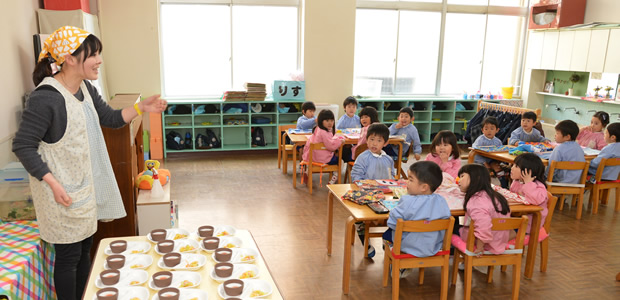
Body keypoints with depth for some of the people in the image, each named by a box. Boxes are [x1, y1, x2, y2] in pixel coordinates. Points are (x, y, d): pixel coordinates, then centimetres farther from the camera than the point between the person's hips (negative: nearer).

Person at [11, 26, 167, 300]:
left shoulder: (86, 89, 3)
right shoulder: (45, 98, -22)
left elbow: (111, 118, 13)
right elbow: (23, 146, -19)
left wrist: (141, 108, -4)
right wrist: (53, 184, -23)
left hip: (86, 187, 9)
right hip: (64, 194, -8)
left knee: (85, 249, 20)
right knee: (69, 256, 5)